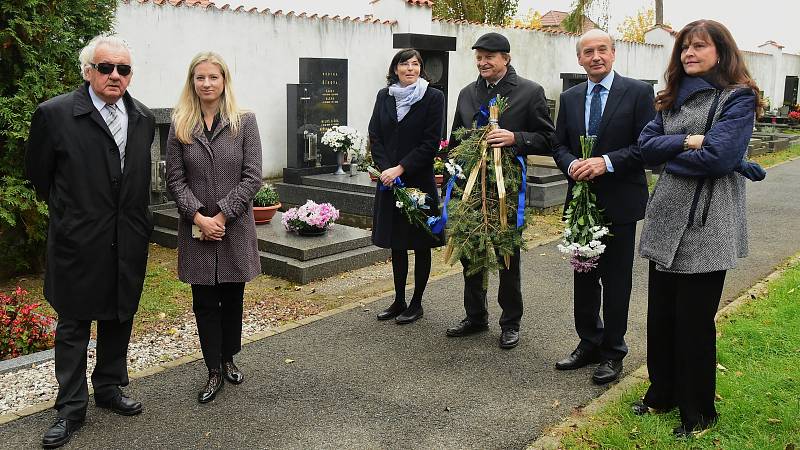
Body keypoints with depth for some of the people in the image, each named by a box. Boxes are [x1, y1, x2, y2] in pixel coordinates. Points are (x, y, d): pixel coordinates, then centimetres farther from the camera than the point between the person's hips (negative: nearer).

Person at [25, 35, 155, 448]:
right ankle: (71, 407, 21)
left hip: (128, 242, 5)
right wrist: (67, 210, 10)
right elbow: (37, 173, 2)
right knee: (73, 325, 8)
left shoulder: (143, 118, 4)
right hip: (78, 243, -4)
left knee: (119, 318, 16)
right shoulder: (54, 114, -11)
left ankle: (109, 387, 35)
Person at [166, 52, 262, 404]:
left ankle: (229, 358, 32)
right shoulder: (180, 125, 2)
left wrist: (222, 215, -14)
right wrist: (198, 217, -13)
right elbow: (175, 179, -1)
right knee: (205, 302, 7)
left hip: (235, 228, -1)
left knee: (232, 298, 13)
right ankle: (214, 371, 19)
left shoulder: (244, 122, -3)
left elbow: (252, 176, -7)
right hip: (196, 229, 1)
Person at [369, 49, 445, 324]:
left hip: (419, 181, -4)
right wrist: (385, 169, -9)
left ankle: (416, 303, 17)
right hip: (389, 180, 4)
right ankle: (399, 301, 23)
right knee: (396, 244, 11)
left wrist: (400, 168, -15)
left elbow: (431, 143, -10)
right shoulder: (384, 96, 8)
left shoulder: (433, 97, -4)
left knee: (421, 245, 6)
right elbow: (375, 136, 6)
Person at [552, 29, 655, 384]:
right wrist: (571, 165, -11)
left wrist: (607, 162, -21)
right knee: (583, 278, 13)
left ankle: (612, 352, 18)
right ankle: (588, 344, 28)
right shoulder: (569, 98, 10)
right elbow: (560, 145, 10)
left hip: (619, 202, -4)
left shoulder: (638, 92, -4)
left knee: (616, 281, 5)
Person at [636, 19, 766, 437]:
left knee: (694, 320, 3)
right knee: (660, 314, 12)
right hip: (666, 219, 6)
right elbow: (646, 145, 3)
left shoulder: (738, 97, -6)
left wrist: (669, 154, -4)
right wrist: (688, 141, -13)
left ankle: (698, 410, 21)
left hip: (706, 225, -6)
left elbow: (717, 156, -19)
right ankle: (663, 392, 31)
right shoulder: (671, 99, 14)